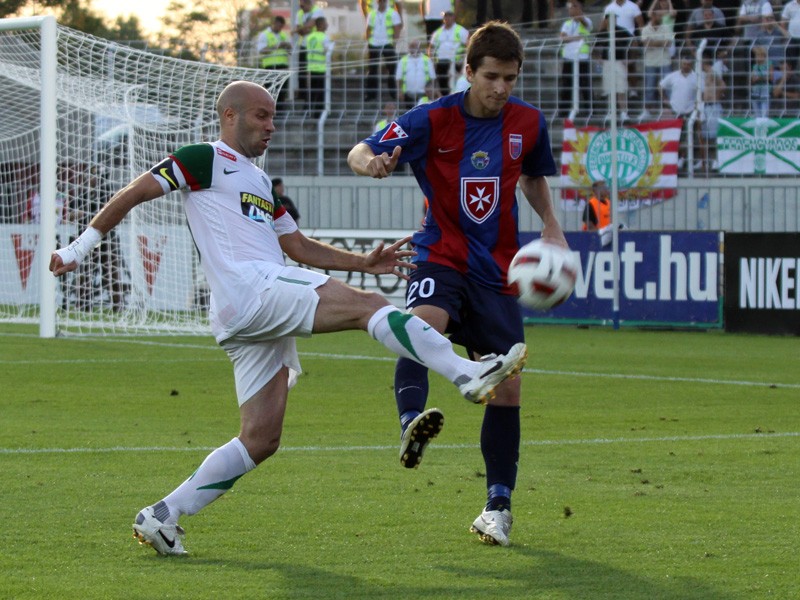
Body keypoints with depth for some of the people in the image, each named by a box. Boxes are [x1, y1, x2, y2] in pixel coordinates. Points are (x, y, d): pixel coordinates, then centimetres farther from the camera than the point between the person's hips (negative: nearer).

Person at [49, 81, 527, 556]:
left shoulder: (262, 183, 31)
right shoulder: (206, 159, 5)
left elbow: (299, 247, 31)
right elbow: (133, 194, 2)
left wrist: (363, 262, 18)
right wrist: (81, 247, -1)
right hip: (248, 289, -9)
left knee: (261, 441, 3)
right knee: (366, 305, -20)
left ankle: (162, 517, 5)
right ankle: (468, 374, -31)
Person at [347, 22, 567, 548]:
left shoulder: (528, 123, 1)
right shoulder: (434, 120, -10)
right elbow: (361, 153, -14)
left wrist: (551, 226, 5)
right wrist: (371, 162, -38)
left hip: (497, 273, 3)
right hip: (441, 258, -3)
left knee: (507, 388, 2)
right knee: (423, 322, -37)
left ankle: (498, 504, 15)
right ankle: (412, 425, -57)